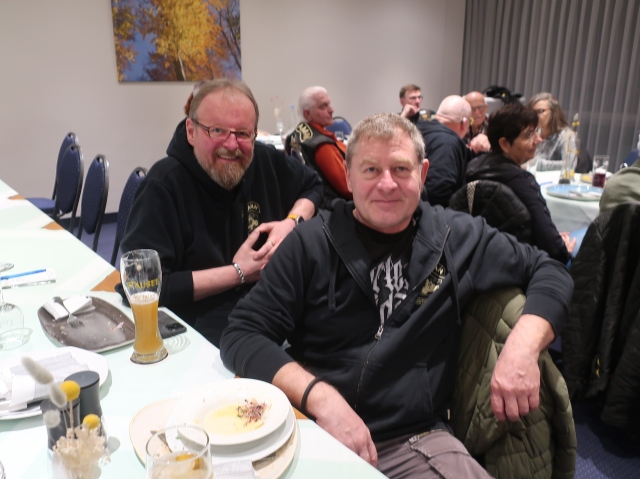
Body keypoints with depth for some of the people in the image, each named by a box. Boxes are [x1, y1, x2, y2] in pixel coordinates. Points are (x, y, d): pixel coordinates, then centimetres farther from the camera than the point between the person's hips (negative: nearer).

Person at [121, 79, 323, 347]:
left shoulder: (265, 161, 1)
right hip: (201, 334, -4)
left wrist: (292, 222, -1)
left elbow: (313, 187, 21)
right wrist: (238, 273, -15)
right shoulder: (164, 186, -15)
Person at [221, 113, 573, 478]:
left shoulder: (458, 237, 4)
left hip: (418, 439, 2)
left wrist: (523, 346, -8)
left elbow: (548, 271, 12)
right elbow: (243, 335, -5)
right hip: (316, 435, -1)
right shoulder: (312, 243, -2)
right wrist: (321, 398, -21)